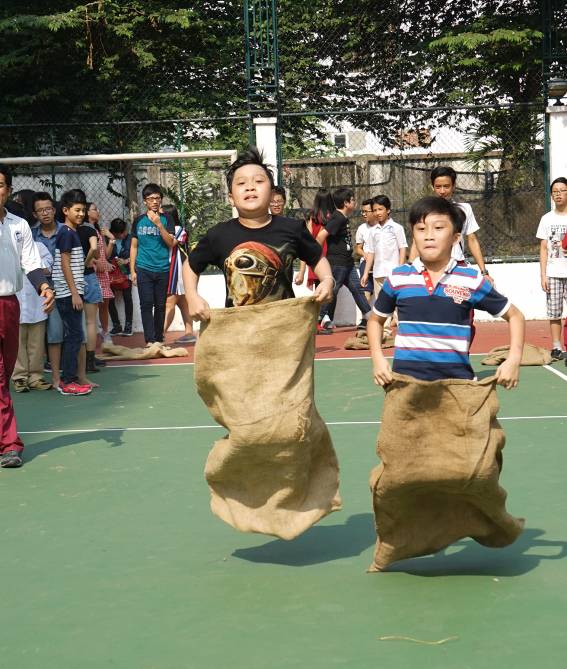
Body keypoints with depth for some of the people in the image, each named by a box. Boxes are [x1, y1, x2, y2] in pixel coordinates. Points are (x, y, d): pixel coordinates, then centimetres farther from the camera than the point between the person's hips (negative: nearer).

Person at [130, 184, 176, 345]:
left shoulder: (166, 219, 5)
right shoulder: (139, 221, 8)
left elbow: (171, 243, -5)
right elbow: (134, 247, 11)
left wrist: (159, 224, -16)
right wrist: (132, 271, 6)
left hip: (163, 269, 0)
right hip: (144, 269, 0)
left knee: (160, 305, 5)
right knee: (146, 305, -8)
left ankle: (159, 339, 14)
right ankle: (149, 341, -10)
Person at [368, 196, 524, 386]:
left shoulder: (472, 280, -1)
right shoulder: (398, 279, 3)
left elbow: (514, 315, 9)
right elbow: (375, 320, 18)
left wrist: (514, 360, -5)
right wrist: (377, 358, 2)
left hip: (458, 380, -1)